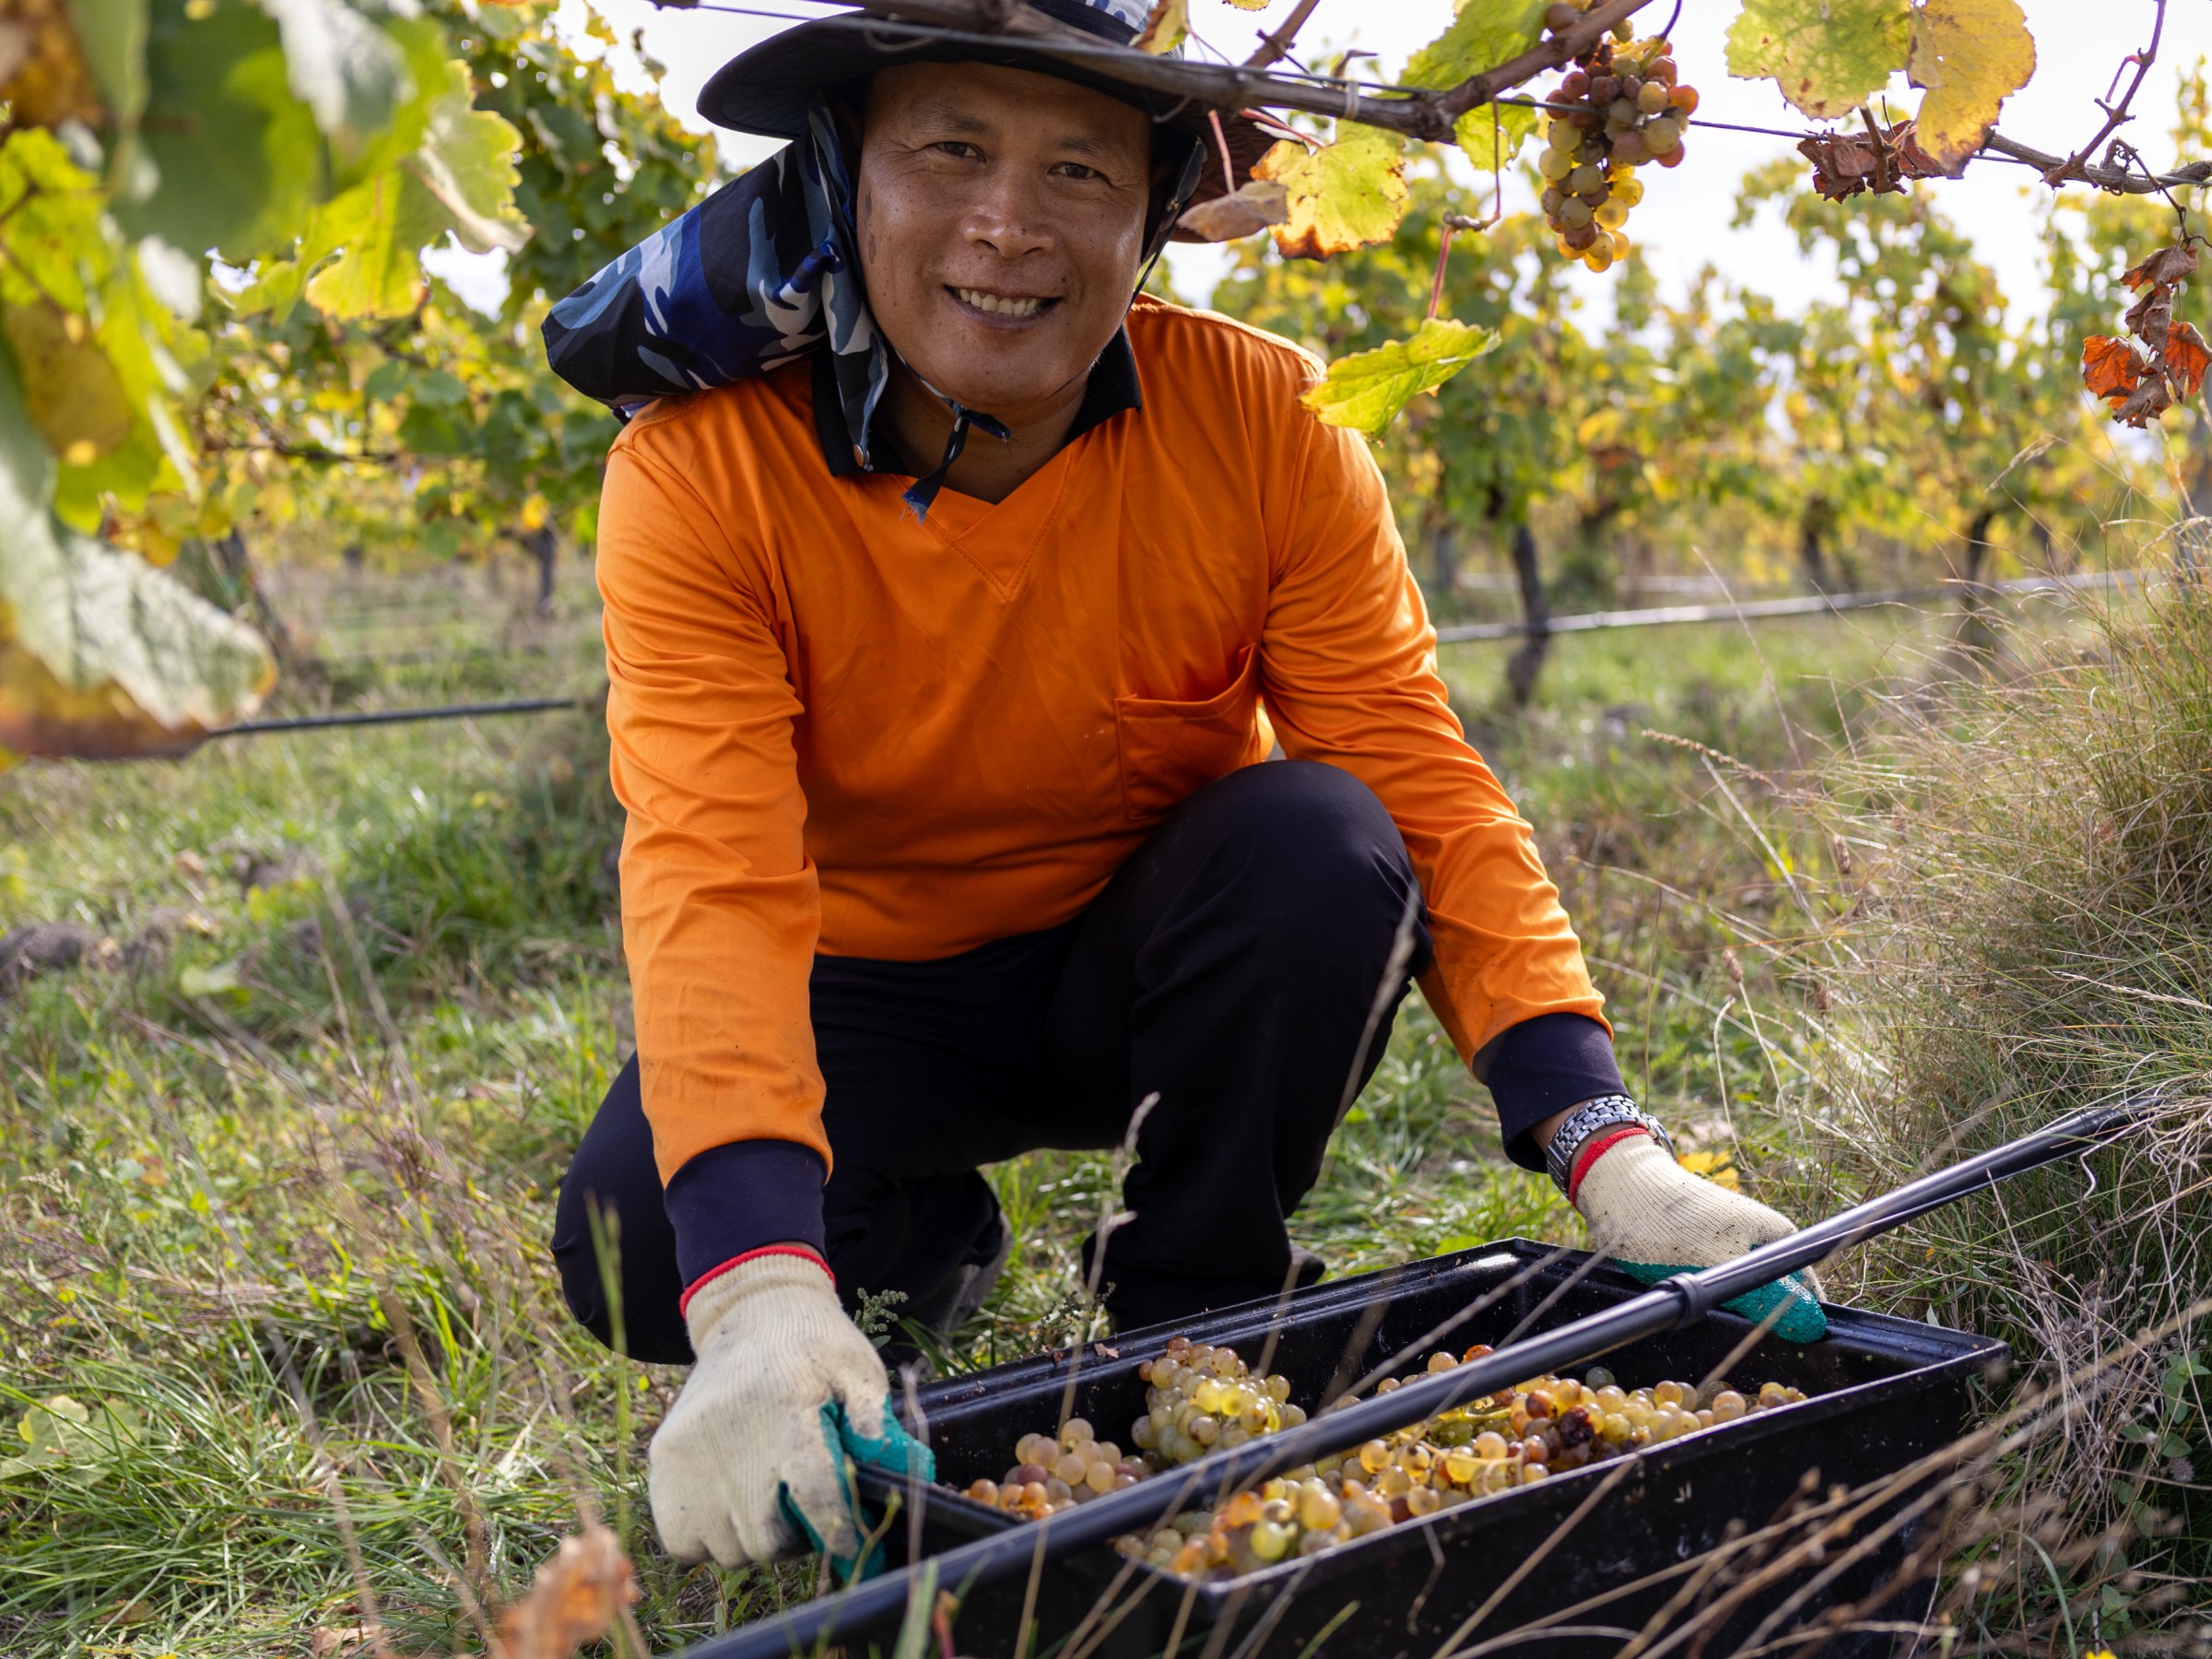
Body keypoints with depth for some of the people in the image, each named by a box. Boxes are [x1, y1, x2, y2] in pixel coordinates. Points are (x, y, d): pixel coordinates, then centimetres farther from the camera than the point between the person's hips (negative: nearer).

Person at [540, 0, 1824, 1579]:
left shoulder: (1269, 426, -19)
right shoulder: (701, 473, -24)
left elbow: (1429, 794, -21)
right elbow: (712, 877, -35)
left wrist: (1613, 1153, -33)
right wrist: (762, 1299, -50)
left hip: (1158, 967, 1)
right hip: (870, 988, 0)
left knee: (1321, 847, -31)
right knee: (635, 1236, -28)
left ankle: (1199, 1311, -4)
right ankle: (923, 1240, 9)